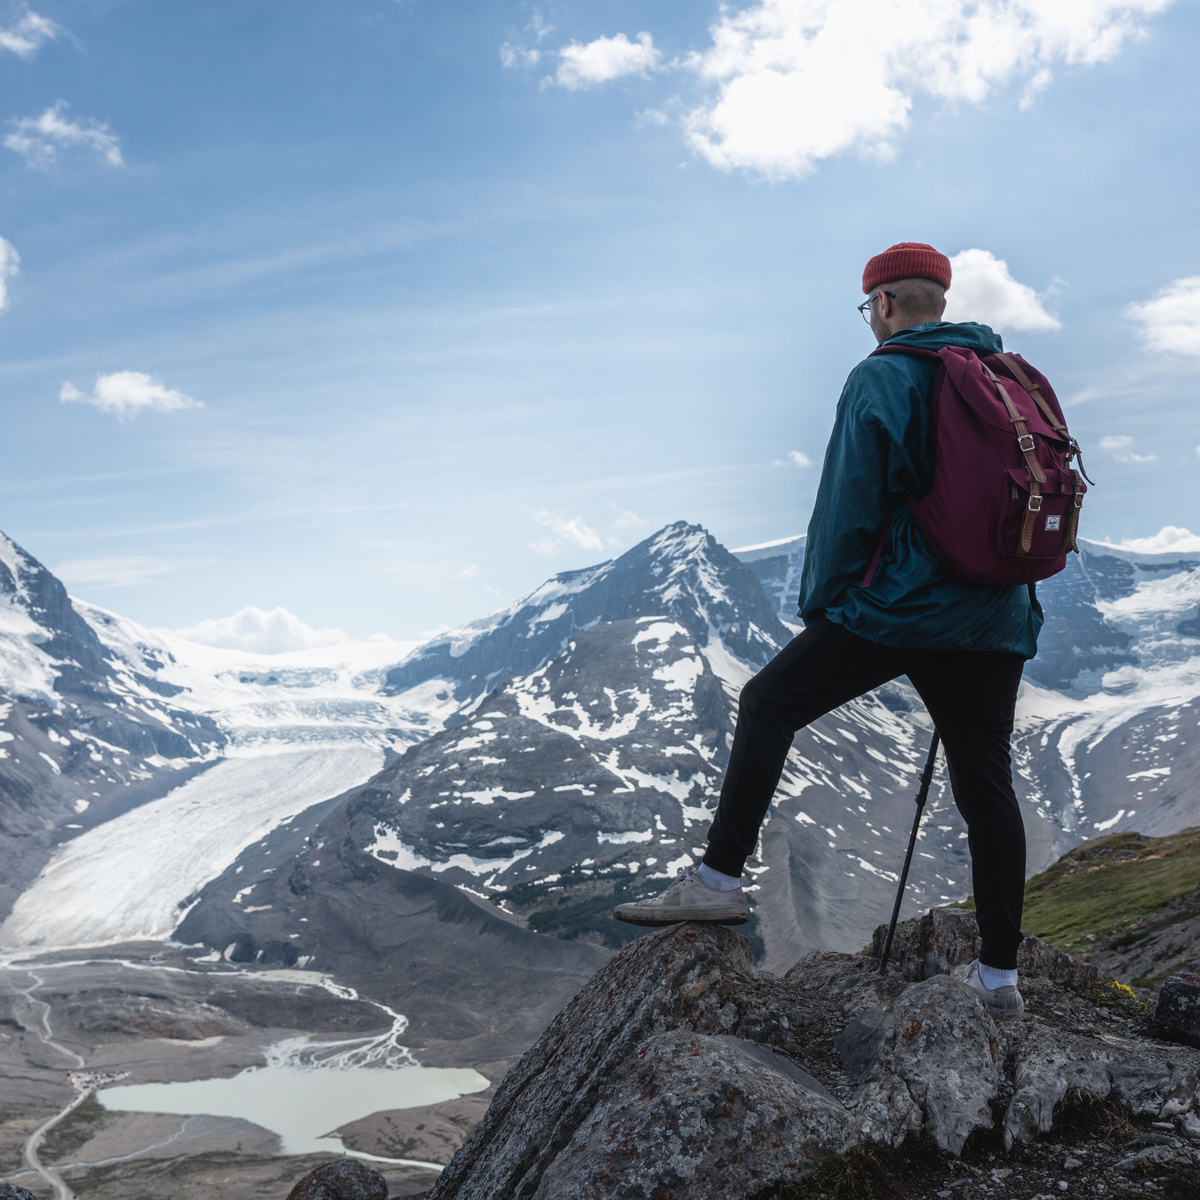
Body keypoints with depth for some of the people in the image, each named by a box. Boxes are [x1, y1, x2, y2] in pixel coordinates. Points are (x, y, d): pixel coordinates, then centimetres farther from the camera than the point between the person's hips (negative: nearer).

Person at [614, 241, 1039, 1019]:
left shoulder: (881, 379, -6)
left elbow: (848, 506, -10)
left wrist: (820, 602, 0)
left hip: (894, 606, -6)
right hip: (998, 620, 6)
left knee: (768, 704, 7)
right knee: (988, 786, 9)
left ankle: (721, 879, 5)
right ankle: (1000, 976, 15)